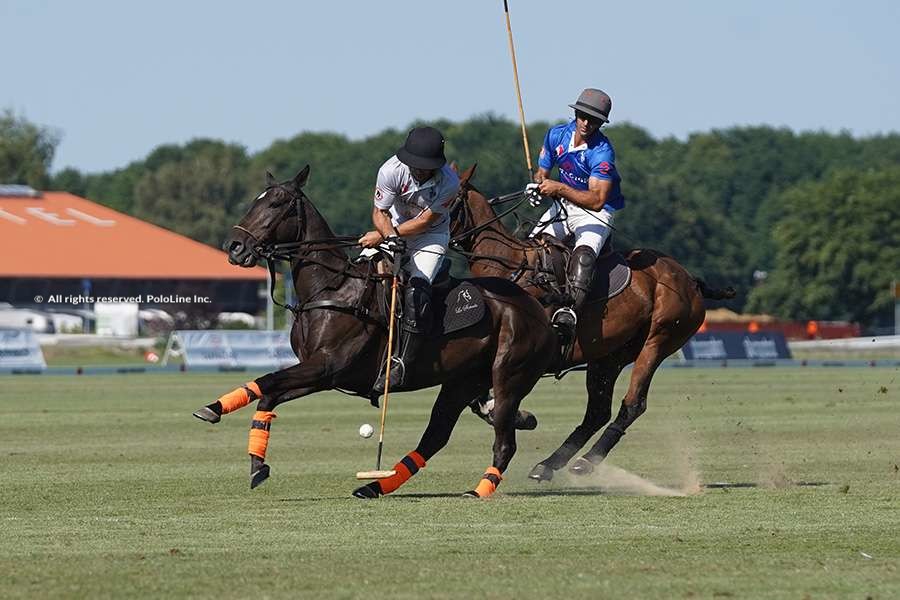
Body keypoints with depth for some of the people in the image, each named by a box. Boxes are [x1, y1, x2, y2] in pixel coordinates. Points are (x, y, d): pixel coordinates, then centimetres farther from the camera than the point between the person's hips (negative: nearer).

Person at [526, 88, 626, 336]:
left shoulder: (602, 153, -24)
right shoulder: (557, 135, -5)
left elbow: (597, 201, -30)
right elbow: (542, 171, 8)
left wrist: (561, 189, -40)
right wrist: (536, 186, -16)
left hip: (596, 213, -7)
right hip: (563, 206, 7)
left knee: (584, 253, -33)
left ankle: (570, 309, -46)